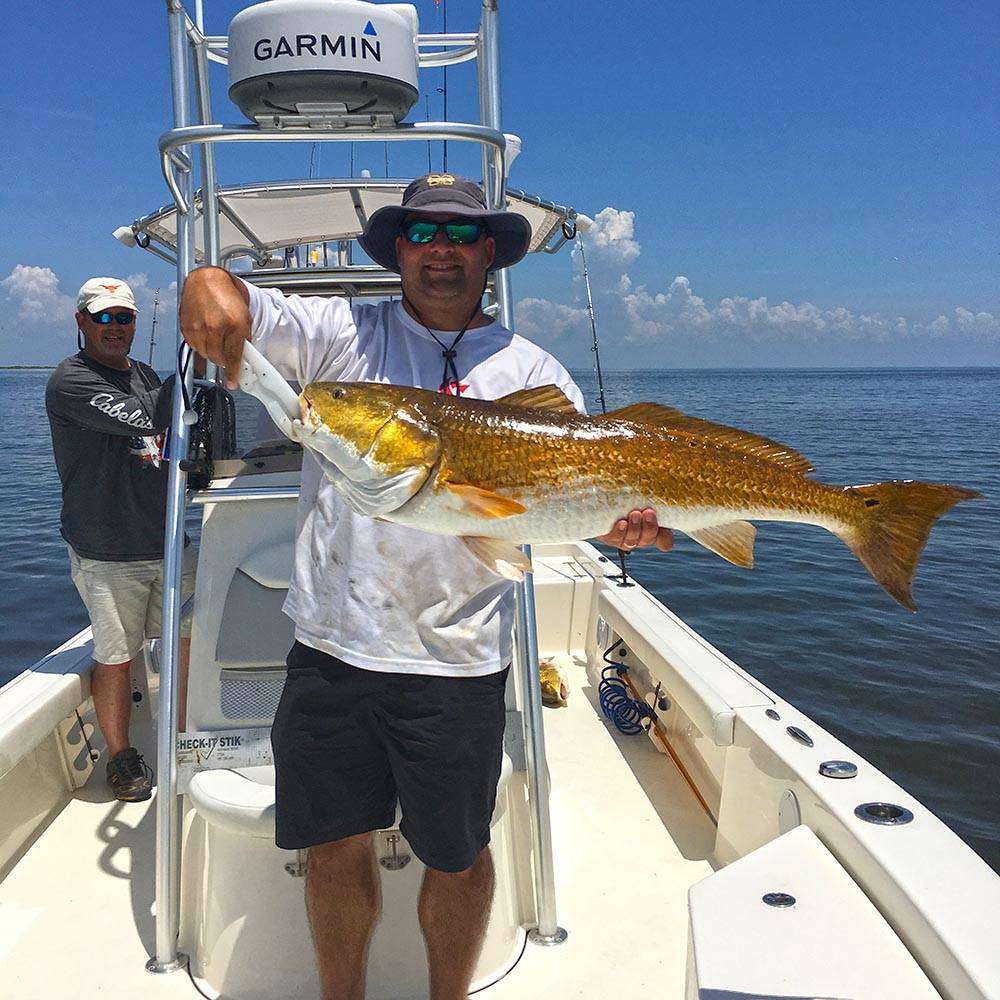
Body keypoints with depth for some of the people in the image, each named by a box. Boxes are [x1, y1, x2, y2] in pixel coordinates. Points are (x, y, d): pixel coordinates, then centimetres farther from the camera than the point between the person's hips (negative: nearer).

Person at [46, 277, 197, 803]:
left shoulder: (144, 375, 14)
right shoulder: (70, 380, -11)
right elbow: (141, 418, -27)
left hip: (166, 542, 7)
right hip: (107, 554, -7)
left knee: (191, 635, 11)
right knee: (116, 656, 2)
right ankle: (121, 759, 22)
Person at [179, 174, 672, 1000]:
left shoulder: (534, 374, 5)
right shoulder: (342, 333, 4)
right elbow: (226, 303, -3)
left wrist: (623, 522, -21)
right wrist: (213, 285, -27)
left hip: (457, 657, 0)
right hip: (332, 644, 1)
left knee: (457, 854, 14)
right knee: (336, 842, 15)